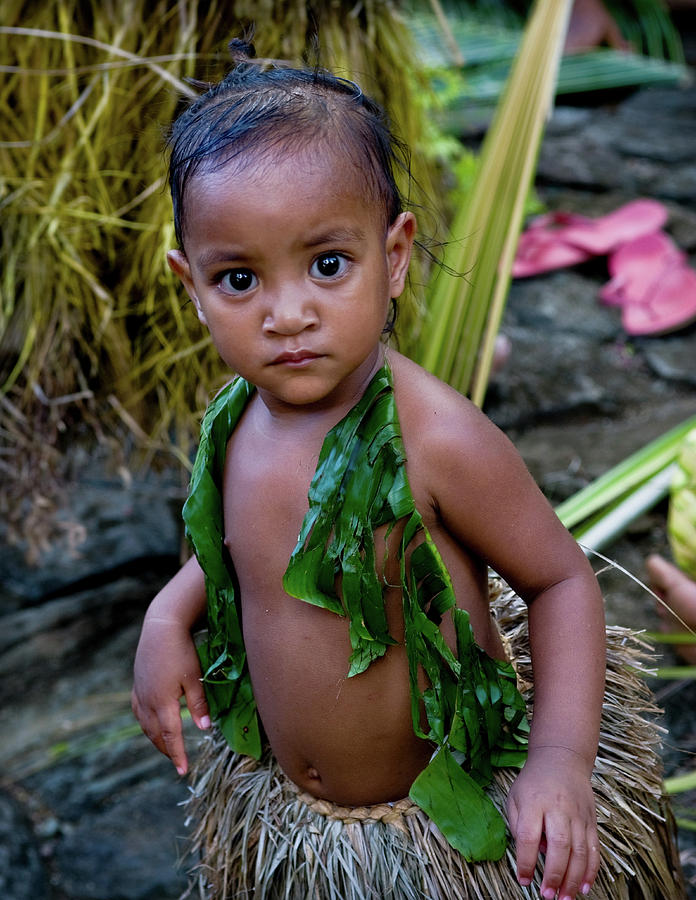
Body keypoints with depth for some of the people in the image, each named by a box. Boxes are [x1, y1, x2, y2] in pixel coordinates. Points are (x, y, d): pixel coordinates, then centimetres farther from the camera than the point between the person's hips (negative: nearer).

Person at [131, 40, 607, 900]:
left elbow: (562, 579, -17)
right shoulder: (233, 422, -9)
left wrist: (561, 759, -26)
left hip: (446, 819, -5)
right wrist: (169, 614, -6)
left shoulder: (434, 435, -28)